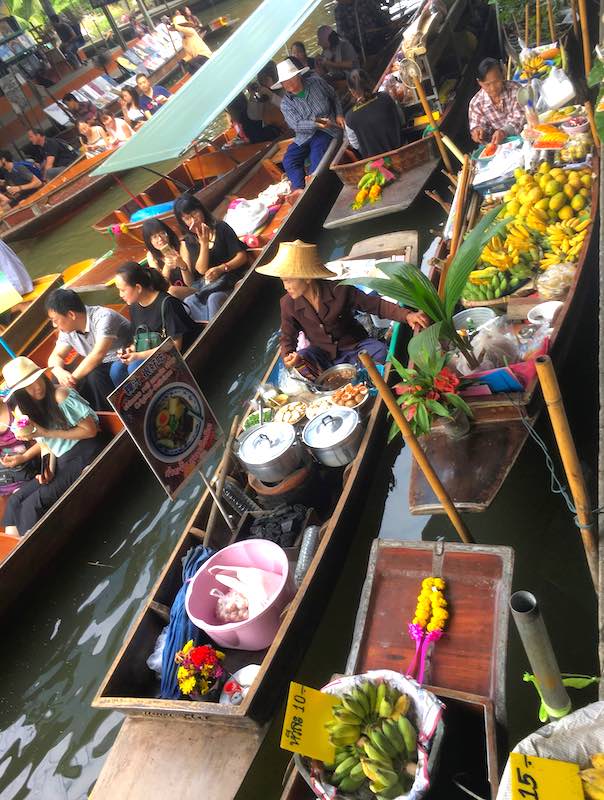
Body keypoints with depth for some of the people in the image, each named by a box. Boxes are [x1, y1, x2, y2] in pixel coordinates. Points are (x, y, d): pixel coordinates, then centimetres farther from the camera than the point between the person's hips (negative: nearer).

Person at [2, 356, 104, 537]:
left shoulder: (60, 395, -14)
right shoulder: (23, 411, 7)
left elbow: (91, 430, -15)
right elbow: (45, 443, 13)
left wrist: (47, 432, -17)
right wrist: (49, 469, -7)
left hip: (85, 457, -7)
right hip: (62, 463, 7)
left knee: (33, 503, -16)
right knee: (15, 500, -2)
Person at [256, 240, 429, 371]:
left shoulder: (340, 291, -20)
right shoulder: (288, 304, -13)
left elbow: (376, 305, -14)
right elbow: (288, 338, -2)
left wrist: (407, 315, -29)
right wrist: (287, 357, -26)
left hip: (354, 346, 0)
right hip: (323, 353, 1)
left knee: (380, 351, -29)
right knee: (300, 361, -30)